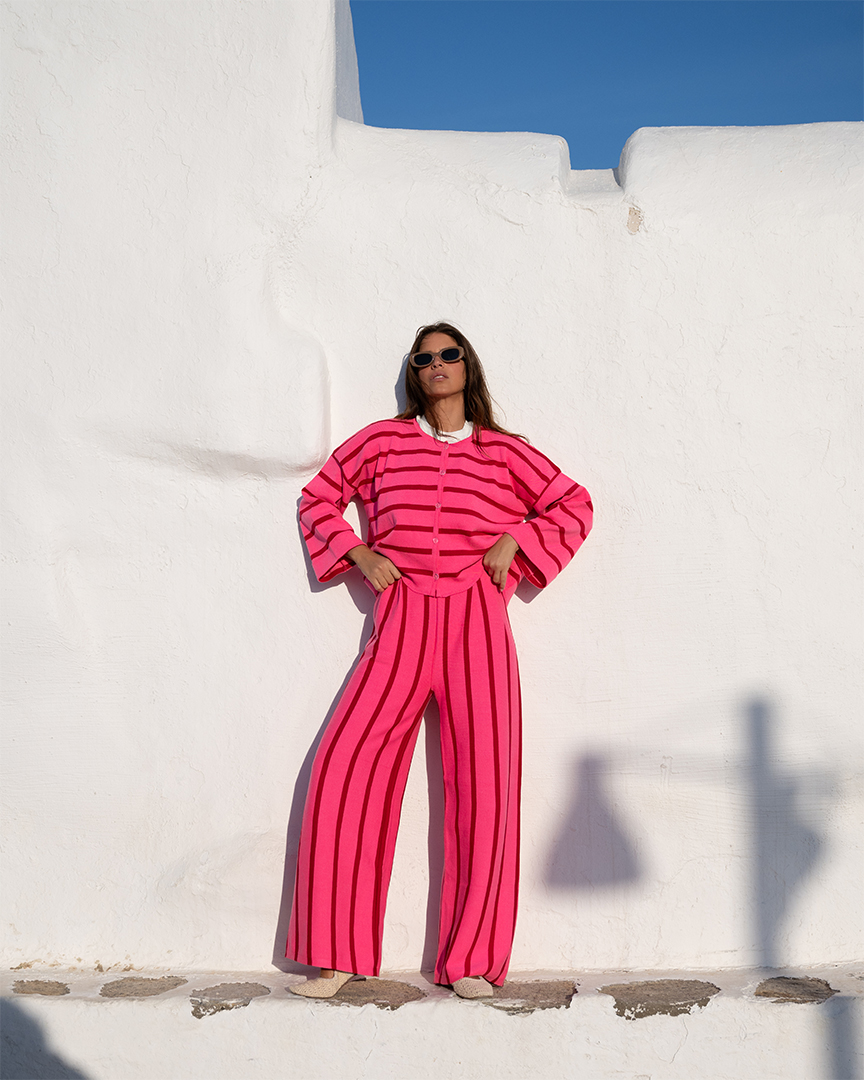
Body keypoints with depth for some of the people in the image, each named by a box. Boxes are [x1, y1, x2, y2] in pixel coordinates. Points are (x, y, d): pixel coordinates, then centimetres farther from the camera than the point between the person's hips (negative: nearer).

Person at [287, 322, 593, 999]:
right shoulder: (383, 441, 11)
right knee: (343, 768, -12)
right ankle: (338, 957, -1)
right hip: (400, 623, 0)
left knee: (483, 781, -7)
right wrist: (356, 554, 4)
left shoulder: (502, 450, 11)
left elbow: (575, 504, 17)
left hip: (476, 620, 0)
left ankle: (469, 960, 6)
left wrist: (515, 542, 3)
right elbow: (318, 497, 19)